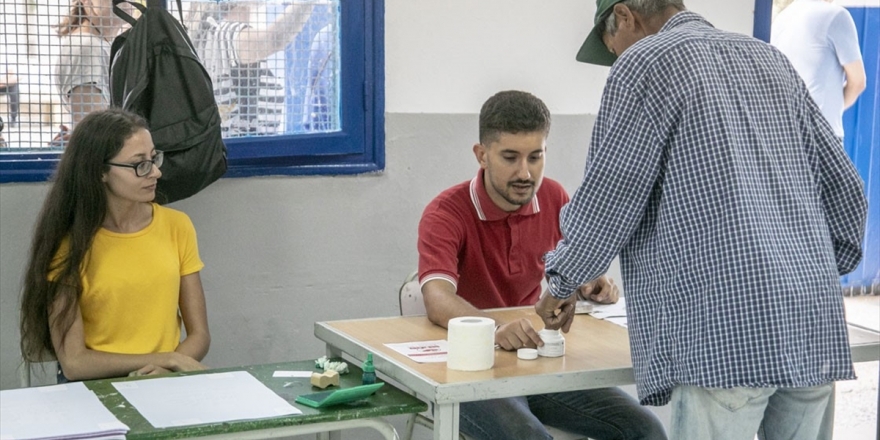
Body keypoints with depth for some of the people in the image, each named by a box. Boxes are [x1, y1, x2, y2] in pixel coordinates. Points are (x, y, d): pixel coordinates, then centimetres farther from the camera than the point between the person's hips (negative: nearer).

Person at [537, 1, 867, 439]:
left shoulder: (645, 62, 1)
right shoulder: (769, 60, 20)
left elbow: (606, 198, -1)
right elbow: (843, 188, 19)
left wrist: (561, 283, 13)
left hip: (728, 333, -7)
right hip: (814, 323, 7)